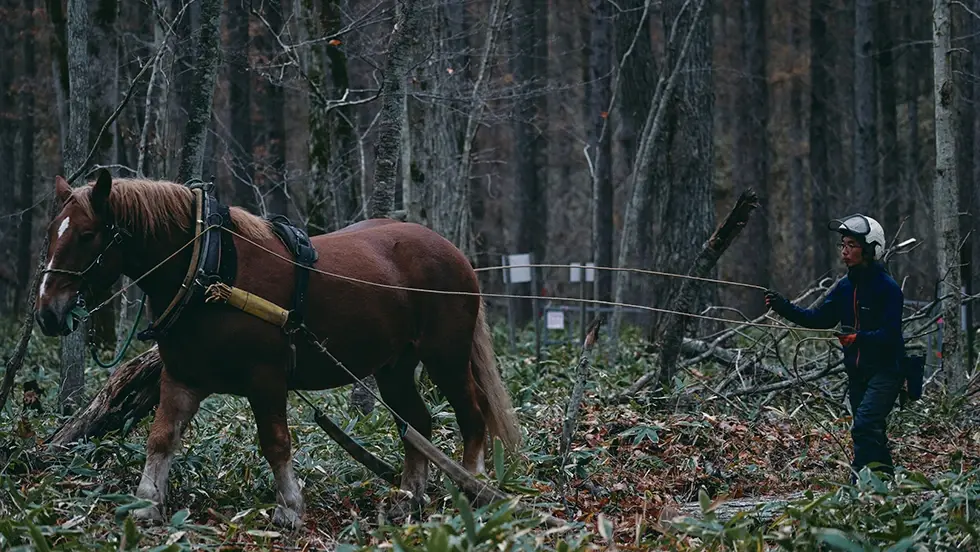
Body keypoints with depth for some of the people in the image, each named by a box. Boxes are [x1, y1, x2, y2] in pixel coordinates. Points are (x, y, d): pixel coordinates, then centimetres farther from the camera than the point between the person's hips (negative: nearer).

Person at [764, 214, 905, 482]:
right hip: (857, 371, 8)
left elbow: (890, 334, -20)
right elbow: (820, 317, 7)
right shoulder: (846, 286, 8)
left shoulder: (887, 287, -14)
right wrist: (784, 307, -6)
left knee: (864, 426, -21)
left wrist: (859, 338, -36)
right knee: (872, 433, 14)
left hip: (886, 370, -8)